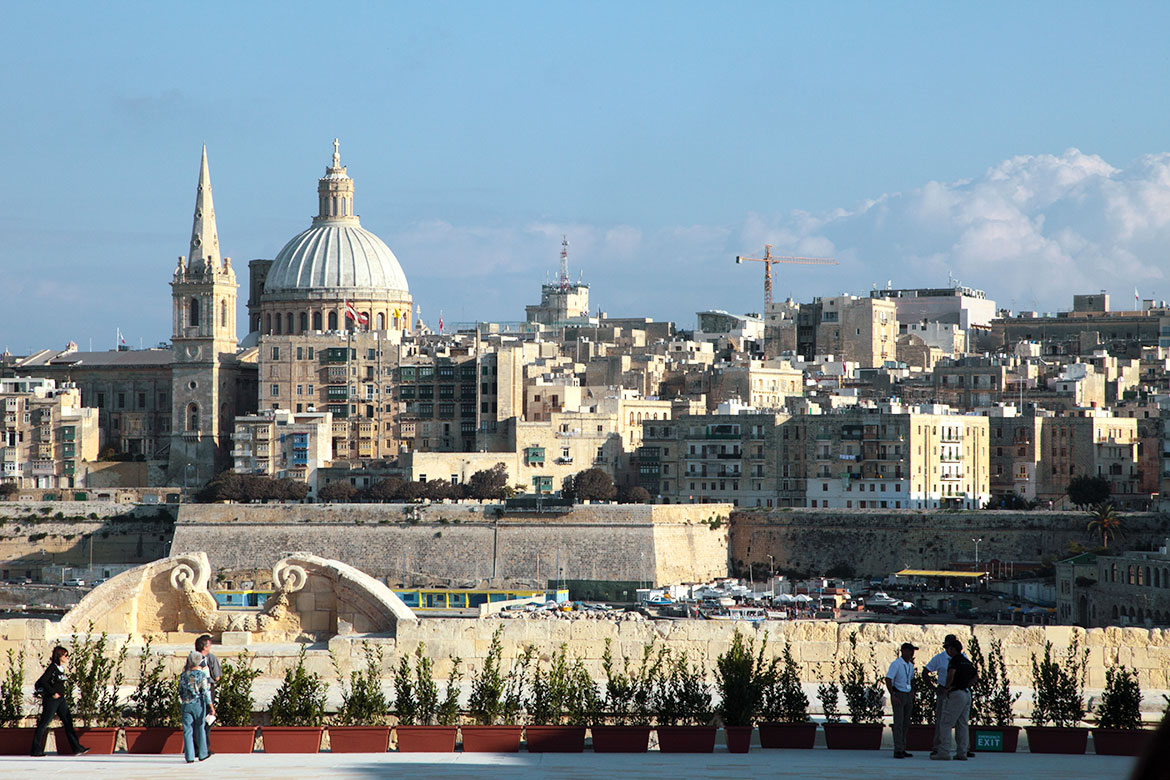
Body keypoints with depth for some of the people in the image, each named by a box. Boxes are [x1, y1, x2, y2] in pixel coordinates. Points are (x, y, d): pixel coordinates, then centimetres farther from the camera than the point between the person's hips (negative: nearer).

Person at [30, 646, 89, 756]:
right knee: (43, 724, -1)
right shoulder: (52, 668, -13)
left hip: (60, 699, 9)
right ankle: (35, 750, 6)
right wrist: (53, 693, -21)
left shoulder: (61, 668, 13)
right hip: (51, 700, -9)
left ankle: (77, 748, -1)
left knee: (68, 722, 2)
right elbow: (43, 681, -22)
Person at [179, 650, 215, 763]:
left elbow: (180, 692, 9)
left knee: (187, 730, 2)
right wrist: (211, 706, -6)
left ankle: (189, 757, -2)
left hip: (186, 705, 2)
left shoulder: (183, 675, 2)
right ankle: (202, 754, 19)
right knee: (200, 729, 11)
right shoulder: (202, 675, -8)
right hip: (199, 704, -2)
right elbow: (206, 692, -10)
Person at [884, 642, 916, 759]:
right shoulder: (896, 664, -14)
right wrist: (893, 696, -26)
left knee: (906, 723, 8)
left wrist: (912, 694, 18)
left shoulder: (910, 665, 11)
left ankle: (902, 749, 13)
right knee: (899, 723, -12)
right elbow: (888, 680, -19)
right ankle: (898, 751, -13)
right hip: (898, 695, -8)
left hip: (908, 695, 8)